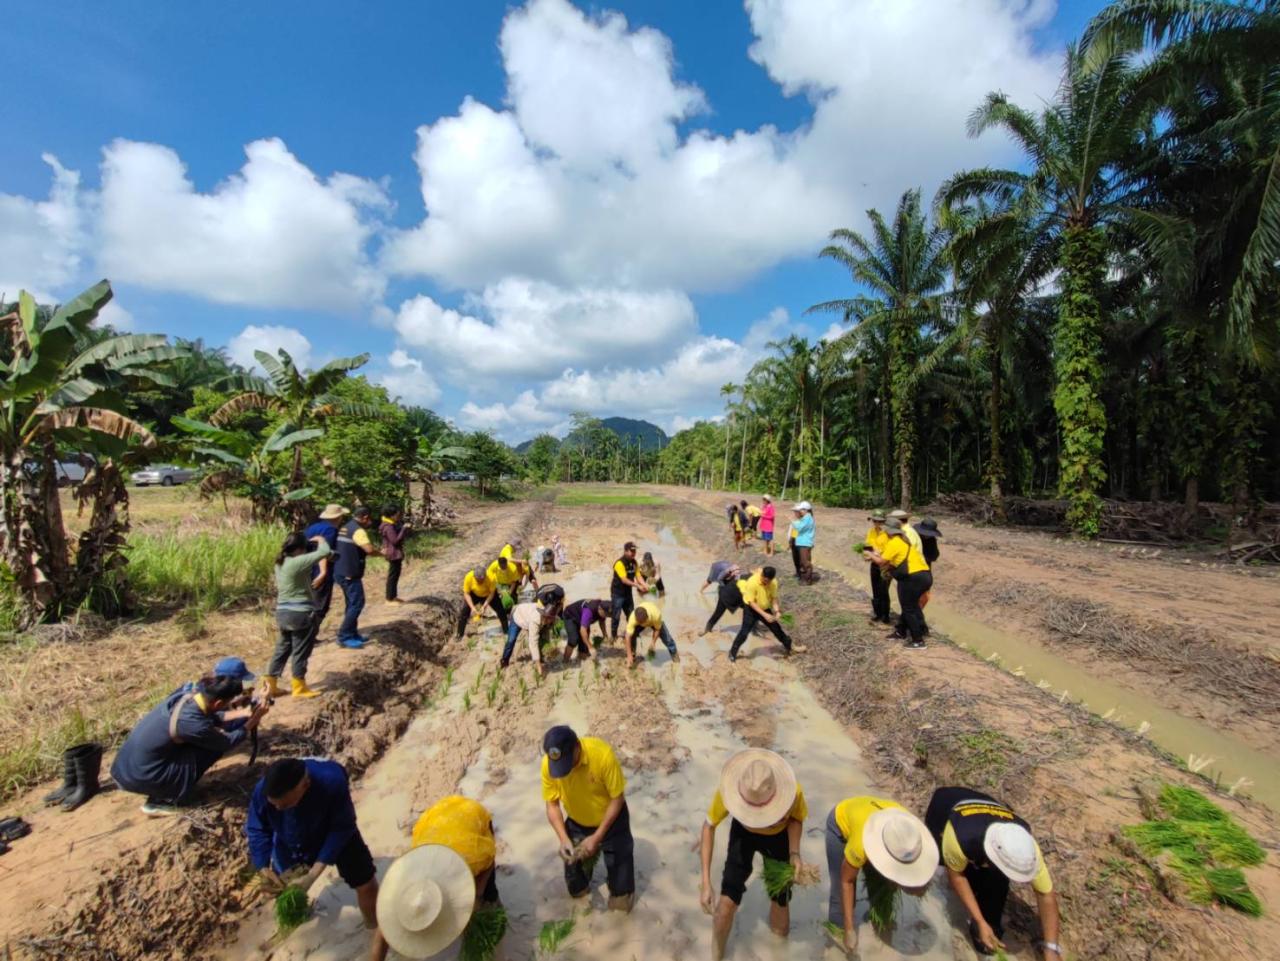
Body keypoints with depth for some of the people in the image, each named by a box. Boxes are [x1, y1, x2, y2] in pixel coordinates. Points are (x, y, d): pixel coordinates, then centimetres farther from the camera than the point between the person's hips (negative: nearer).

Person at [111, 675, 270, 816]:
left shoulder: (184, 695, -7)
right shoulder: (194, 725, -28)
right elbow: (226, 742, -9)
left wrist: (246, 715, 10)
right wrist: (253, 720, -2)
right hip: (139, 777, -8)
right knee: (214, 747, -10)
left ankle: (161, 794, 16)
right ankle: (160, 800, -1)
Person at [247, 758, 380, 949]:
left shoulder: (332, 781, -43)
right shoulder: (262, 791, -34)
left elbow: (342, 829, -29)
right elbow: (257, 830, -13)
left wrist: (313, 875, -32)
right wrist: (264, 869, -24)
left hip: (334, 832, -3)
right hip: (289, 841, 3)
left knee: (366, 884, -3)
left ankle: (376, 933, 27)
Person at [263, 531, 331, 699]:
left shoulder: (280, 562, 5)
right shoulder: (297, 562, -22)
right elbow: (324, 552, -23)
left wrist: (310, 542, 9)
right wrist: (320, 540, -3)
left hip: (283, 612, 9)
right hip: (299, 613, -9)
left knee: (282, 648, 19)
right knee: (300, 651, 5)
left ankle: (270, 684, 25)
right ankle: (299, 688, 15)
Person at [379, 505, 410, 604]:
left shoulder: (394, 524, 10)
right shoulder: (389, 527, -20)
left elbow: (404, 535, 12)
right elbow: (395, 540, -26)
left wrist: (404, 523, 0)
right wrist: (404, 528, -22)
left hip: (397, 553, 10)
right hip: (393, 554, -10)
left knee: (395, 575, 17)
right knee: (393, 576, -2)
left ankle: (394, 596, 27)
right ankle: (389, 599, 7)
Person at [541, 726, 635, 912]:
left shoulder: (603, 755, -39)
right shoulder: (547, 764, -28)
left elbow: (617, 798, -26)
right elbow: (552, 805, -14)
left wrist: (597, 837, -25)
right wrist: (563, 838, -25)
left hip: (611, 819, -2)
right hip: (576, 822, 3)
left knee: (618, 859, 14)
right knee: (572, 858, 21)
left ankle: (621, 894, 45)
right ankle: (578, 890, 53)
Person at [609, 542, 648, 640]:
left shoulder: (634, 562, 2)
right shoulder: (619, 563, -22)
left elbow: (638, 575, -3)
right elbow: (624, 580, -27)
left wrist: (645, 585, -21)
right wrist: (638, 586, -32)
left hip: (628, 592, 7)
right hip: (618, 593, -7)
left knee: (631, 615, 14)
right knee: (616, 616, -2)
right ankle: (613, 635, 12)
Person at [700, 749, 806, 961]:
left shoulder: (793, 792, -39)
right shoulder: (727, 790, -39)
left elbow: (796, 819, -14)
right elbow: (709, 826, -23)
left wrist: (794, 852, -30)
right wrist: (706, 883, -26)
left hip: (778, 836, 0)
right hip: (744, 832, 0)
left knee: (781, 931, 9)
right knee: (727, 902, -12)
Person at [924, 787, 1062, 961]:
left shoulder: (1025, 849, -37)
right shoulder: (959, 838, -46)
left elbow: (1046, 895, -21)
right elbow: (955, 875, -25)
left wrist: (1051, 947, -22)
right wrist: (980, 922, -27)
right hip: (946, 804, -2)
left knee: (996, 882, -15)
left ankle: (991, 923, 9)